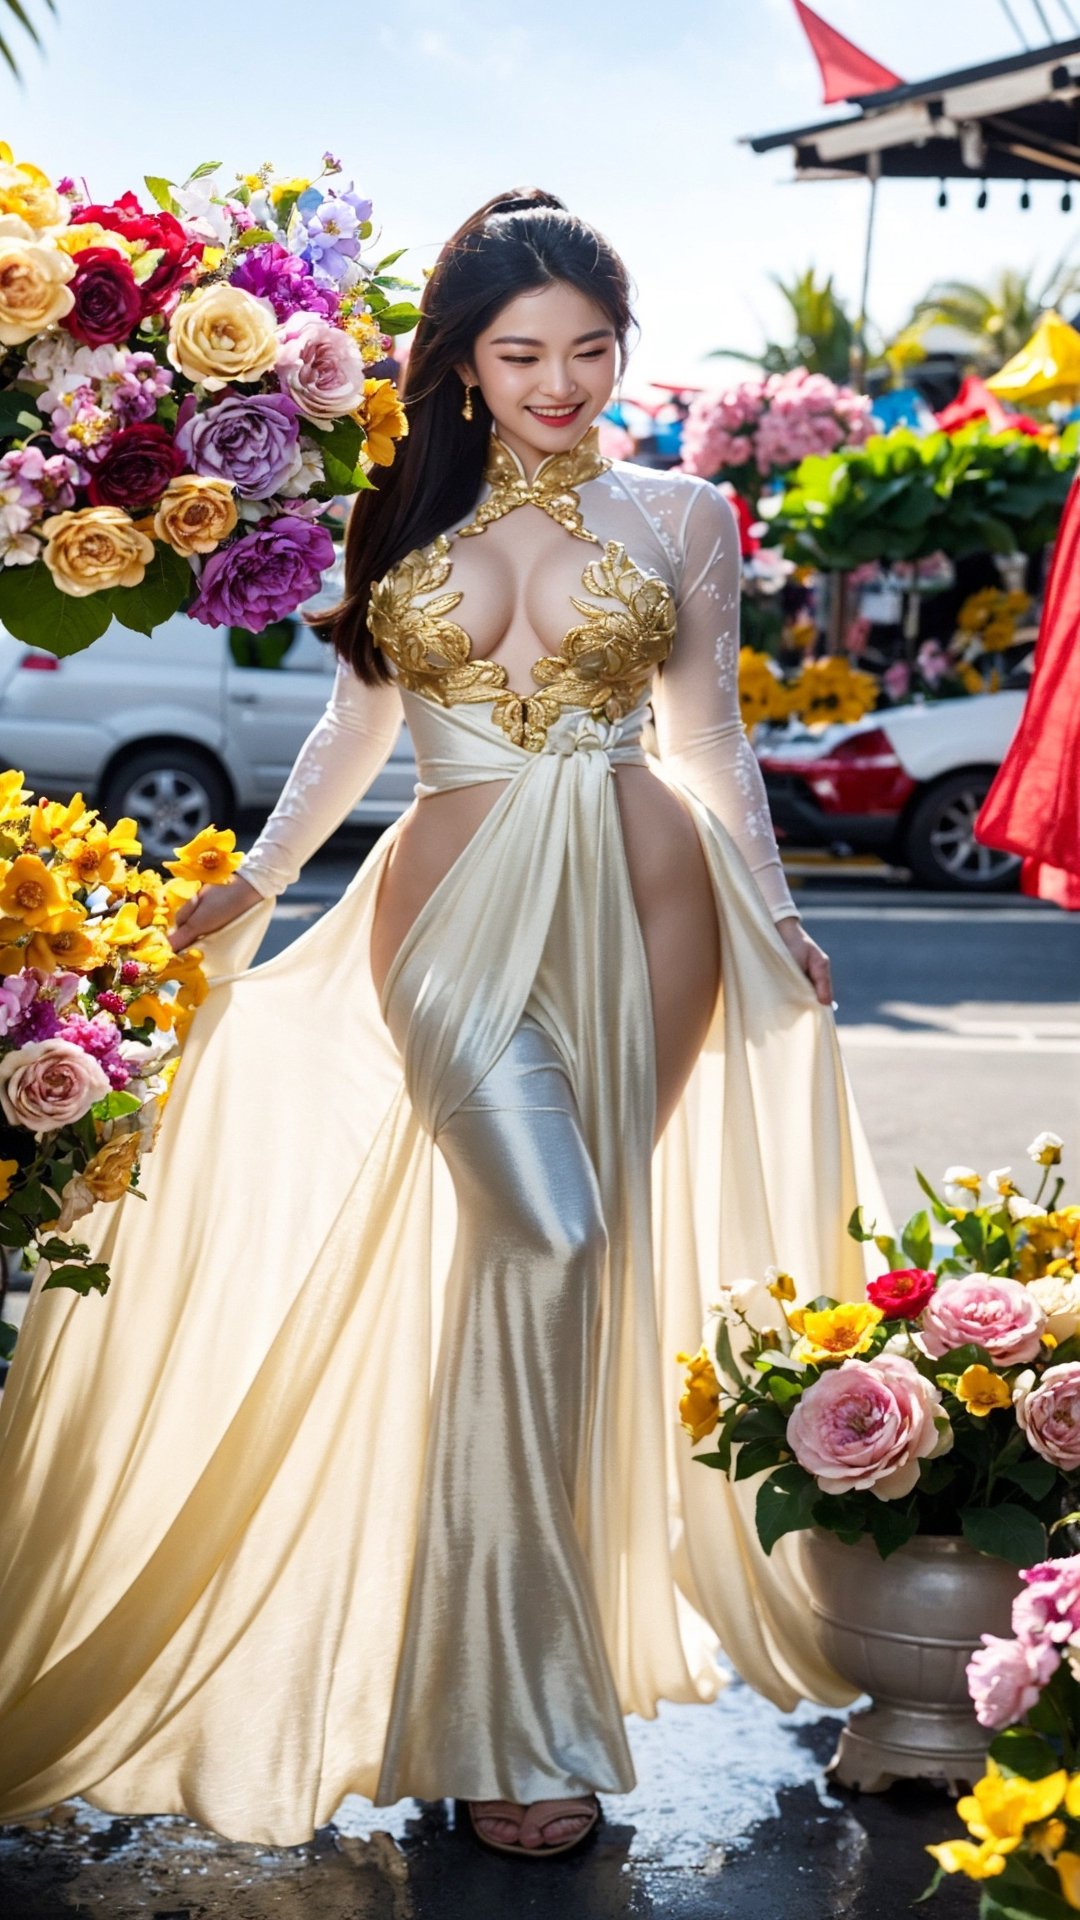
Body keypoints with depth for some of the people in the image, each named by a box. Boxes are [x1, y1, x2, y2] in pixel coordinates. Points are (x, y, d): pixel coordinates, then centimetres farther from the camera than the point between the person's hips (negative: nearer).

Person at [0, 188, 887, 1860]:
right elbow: (356, 723, 16)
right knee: (543, 1240, -15)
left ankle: (504, 1689, 9)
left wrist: (775, 917, 5)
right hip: (457, 913, 0)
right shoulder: (404, 514, 12)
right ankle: (525, 1722, -5)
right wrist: (255, 881, 10)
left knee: (554, 1255, -4)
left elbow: (712, 744, 12)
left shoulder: (681, 517, 10)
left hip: (638, 904, 1)